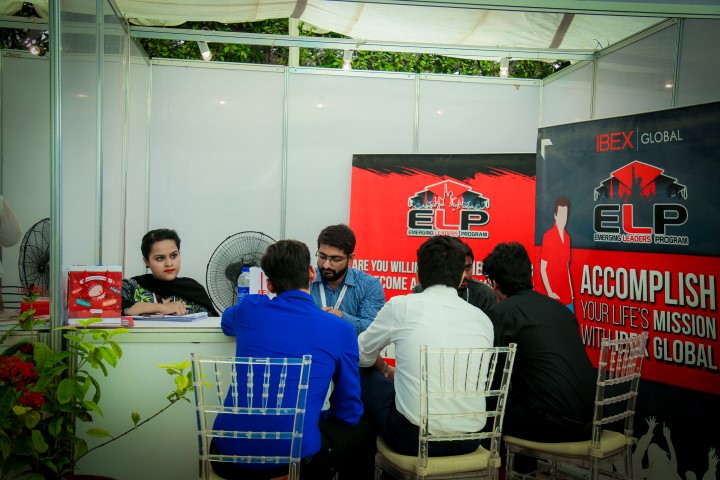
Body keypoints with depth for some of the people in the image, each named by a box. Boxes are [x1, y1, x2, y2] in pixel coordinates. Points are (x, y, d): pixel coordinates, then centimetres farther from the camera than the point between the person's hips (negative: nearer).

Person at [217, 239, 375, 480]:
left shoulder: (250, 309, 3)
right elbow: (349, 413, 4)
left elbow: (226, 322, 30)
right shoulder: (340, 330, -4)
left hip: (229, 452, 3)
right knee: (362, 430, 24)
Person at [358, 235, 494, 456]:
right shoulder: (483, 319, 5)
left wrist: (386, 370, 30)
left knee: (363, 377, 18)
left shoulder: (402, 306, -7)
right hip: (470, 441, 5)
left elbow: (362, 355, 8)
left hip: (416, 438, -4)